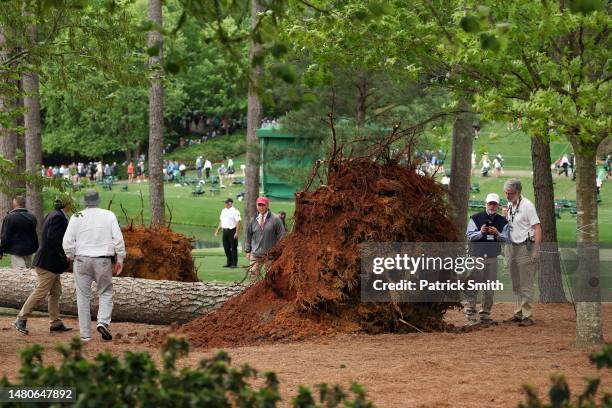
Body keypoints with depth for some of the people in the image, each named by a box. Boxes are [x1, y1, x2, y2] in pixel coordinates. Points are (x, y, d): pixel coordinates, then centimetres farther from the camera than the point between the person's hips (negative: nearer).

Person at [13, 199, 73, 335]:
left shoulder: (52, 215, 13)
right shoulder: (59, 217, -18)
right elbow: (53, 239, -25)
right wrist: (64, 255, -18)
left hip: (52, 263, 11)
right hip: (49, 262, -11)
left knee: (55, 293, 13)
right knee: (40, 292, -7)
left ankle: (55, 322, 17)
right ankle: (21, 320, -2)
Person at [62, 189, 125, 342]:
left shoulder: (76, 218, -1)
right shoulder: (109, 216, -1)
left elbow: (67, 242, -4)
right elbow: (118, 239, -3)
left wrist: (72, 257, 13)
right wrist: (120, 260, 6)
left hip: (82, 260, 0)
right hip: (103, 261, 0)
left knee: (83, 296, 7)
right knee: (105, 292, 14)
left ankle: (85, 334, 6)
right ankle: (103, 322, -9)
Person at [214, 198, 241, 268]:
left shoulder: (235, 211, -8)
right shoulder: (224, 211, 16)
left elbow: (238, 222, -13)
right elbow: (221, 221, 23)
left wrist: (237, 232, -19)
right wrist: (217, 231, 19)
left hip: (232, 231, -8)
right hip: (225, 231, 8)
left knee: (233, 247, -4)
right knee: (226, 247, 9)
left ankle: (234, 263, 1)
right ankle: (229, 262, 19)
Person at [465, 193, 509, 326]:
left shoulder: (502, 221, 9)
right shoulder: (475, 218, 1)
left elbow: (506, 239, 1)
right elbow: (470, 236, -6)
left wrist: (497, 234, -19)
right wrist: (480, 233, -24)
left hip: (492, 259, 4)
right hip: (476, 256, -4)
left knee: (490, 289, 8)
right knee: (472, 288, -8)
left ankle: (485, 316, 17)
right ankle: (471, 316, -8)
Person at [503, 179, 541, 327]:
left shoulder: (527, 205, -12)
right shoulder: (509, 205, 11)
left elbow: (537, 228, -15)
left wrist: (536, 251, -20)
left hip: (526, 248, -8)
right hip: (512, 247, 8)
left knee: (526, 285, -7)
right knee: (516, 285, 13)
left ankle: (528, 316, -4)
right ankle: (518, 313, 20)